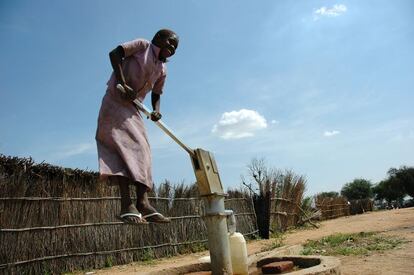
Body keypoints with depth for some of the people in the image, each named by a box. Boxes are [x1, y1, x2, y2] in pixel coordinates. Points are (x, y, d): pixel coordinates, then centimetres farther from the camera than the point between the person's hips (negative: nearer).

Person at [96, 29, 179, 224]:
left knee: (141, 150, -4)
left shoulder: (162, 71, 15)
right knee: (125, 145, -19)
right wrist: (123, 84, -22)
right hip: (115, 100, -7)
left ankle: (143, 203, -7)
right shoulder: (142, 45, -1)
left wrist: (156, 110, -5)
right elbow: (114, 53, -12)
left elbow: (156, 95, 18)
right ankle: (127, 204, -24)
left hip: (132, 109, 7)